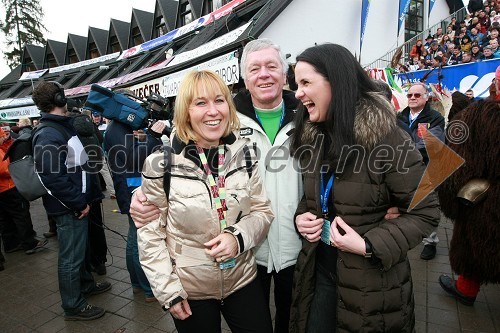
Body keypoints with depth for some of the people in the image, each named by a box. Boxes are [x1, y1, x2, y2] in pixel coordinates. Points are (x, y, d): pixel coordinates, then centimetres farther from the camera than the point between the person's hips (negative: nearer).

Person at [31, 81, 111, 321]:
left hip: (77, 203, 9)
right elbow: (53, 177, -25)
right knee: (71, 256, 4)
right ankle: (73, 306, 20)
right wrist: (79, 203, -18)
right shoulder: (48, 136, -21)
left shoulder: (63, 127, 11)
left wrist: (83, 198, 13)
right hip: (69, 208, -9)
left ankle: (85, 284, 42)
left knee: (78, 249, 24)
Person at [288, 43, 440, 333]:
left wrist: (370, 245, -22)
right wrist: (300, 217, -8)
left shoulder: (385, 137, -18)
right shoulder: (311, 138, 0)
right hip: (319, 269, 5)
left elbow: (426, 211, -12)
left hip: (371, 281, -5)